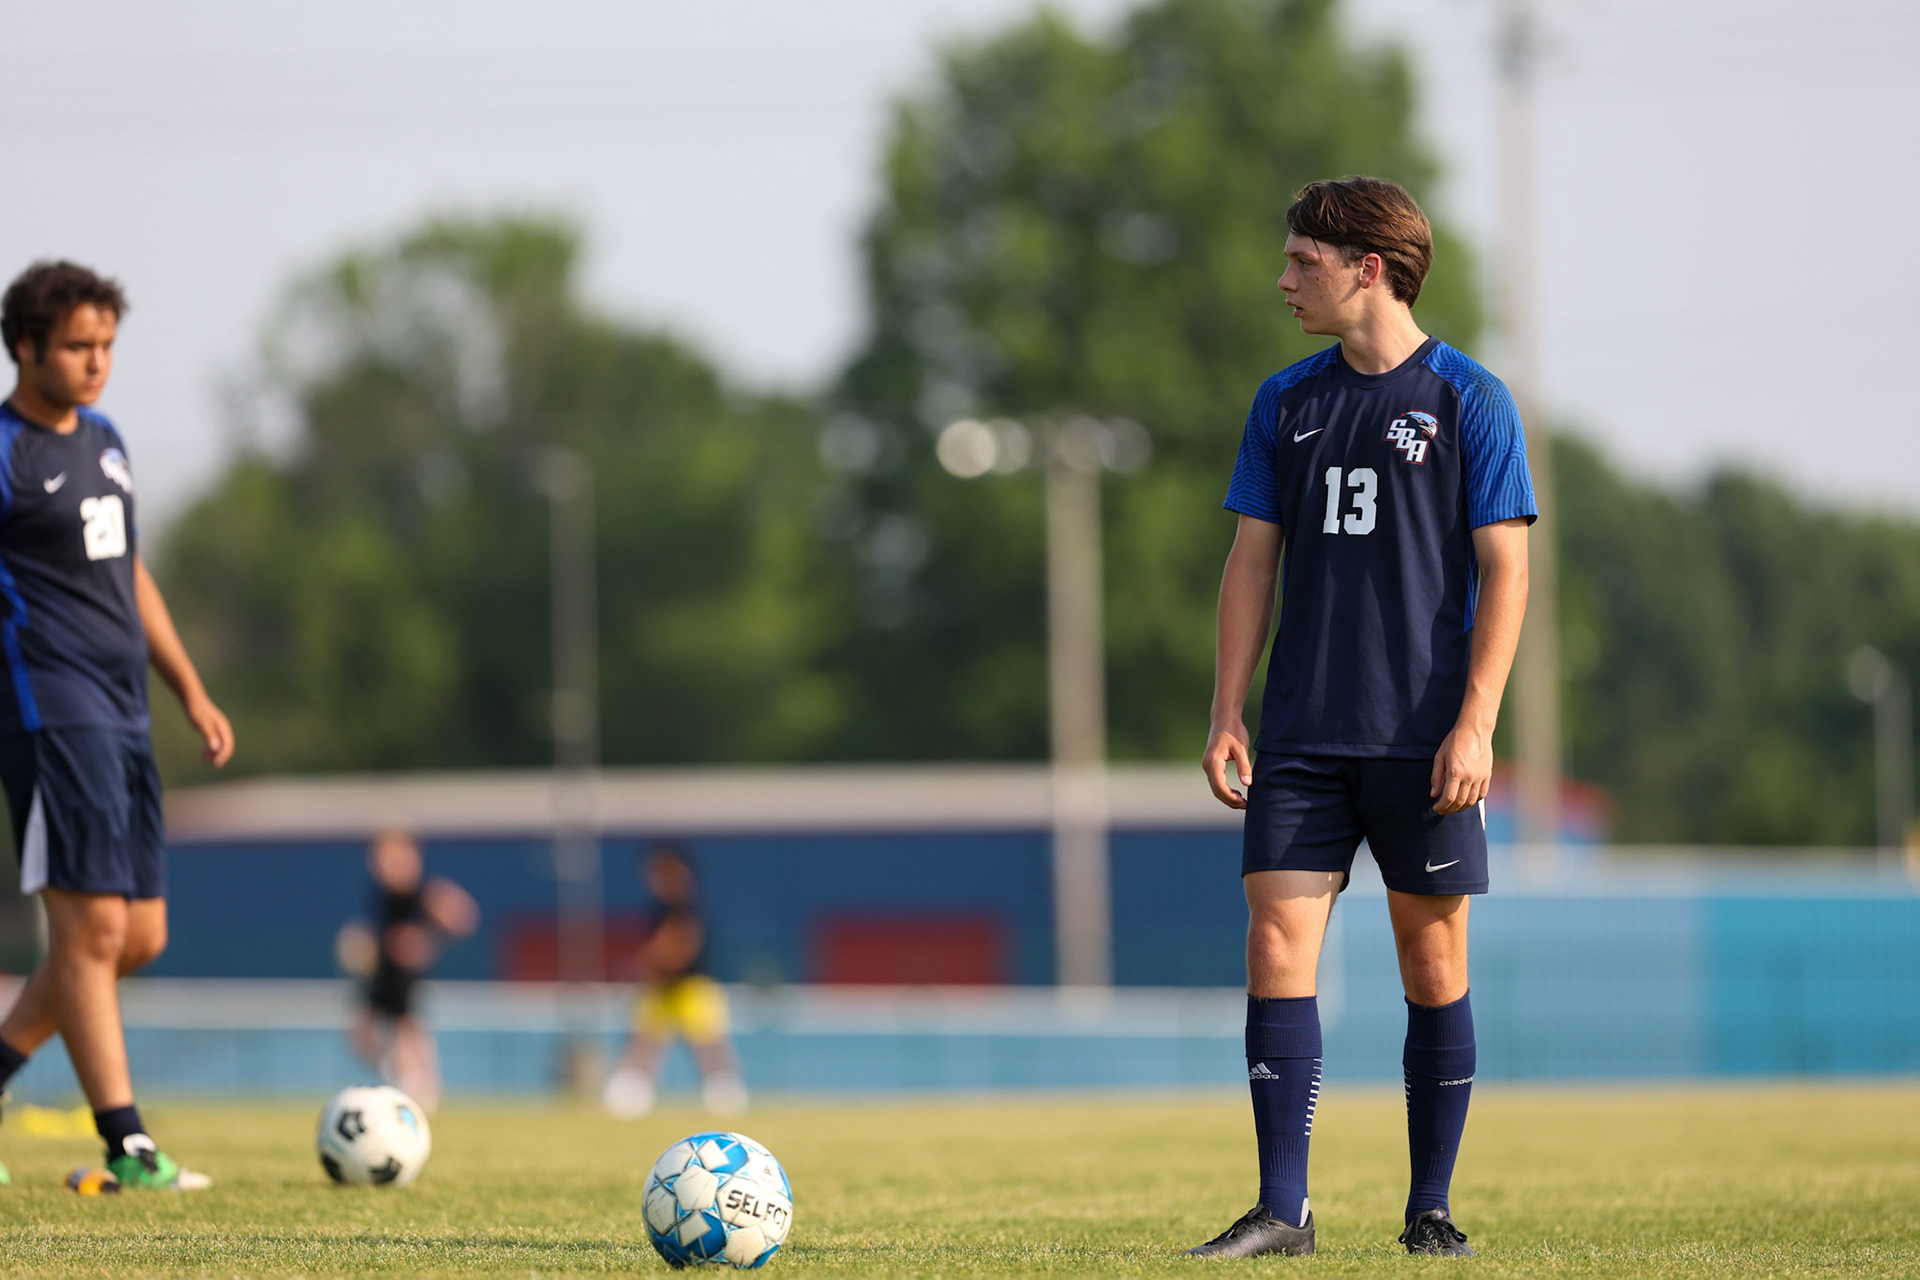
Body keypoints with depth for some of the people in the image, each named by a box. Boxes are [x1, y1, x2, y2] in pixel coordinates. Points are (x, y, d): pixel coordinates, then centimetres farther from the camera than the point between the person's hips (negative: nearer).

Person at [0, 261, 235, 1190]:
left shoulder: (104, 442, 18)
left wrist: (192, 693, 22)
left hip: (120, 713, 9)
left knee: (139, 937, 7)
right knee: (91, 924, -13)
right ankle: (125, 1147, -14)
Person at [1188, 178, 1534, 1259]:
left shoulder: (1468, 400, -2)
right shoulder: (1287, 403, 11)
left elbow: (1505, 570, -4)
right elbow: (1254, 561, 14)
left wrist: (1476, 723, -12)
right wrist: (1228, 712, 5)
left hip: (1422, 739, -4)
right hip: (1303, 734, 4)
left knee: (1433, 956, 1)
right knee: (1276, 939, -6)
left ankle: (1432, 1208, 11)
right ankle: (1283, 1210, -5)